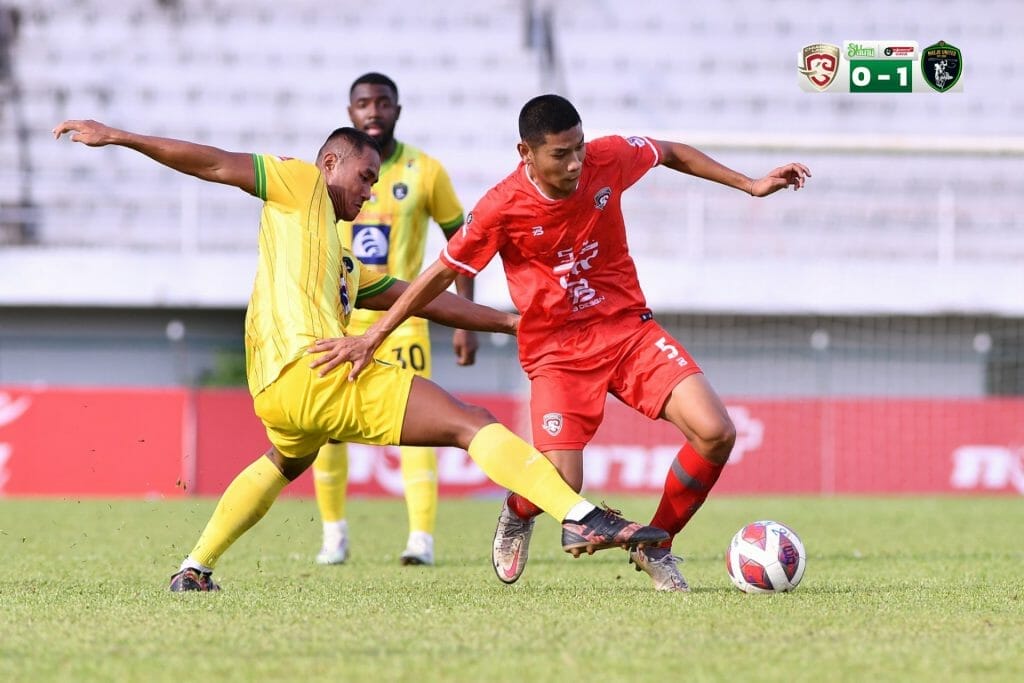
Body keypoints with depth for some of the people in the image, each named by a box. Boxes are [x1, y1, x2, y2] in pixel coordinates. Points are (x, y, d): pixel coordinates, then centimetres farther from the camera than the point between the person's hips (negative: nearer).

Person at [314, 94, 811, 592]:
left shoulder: (608, 159, -8)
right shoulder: (502, 209, -16)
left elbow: (673, 153, 14)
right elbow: (442, 274, -4)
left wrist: (750, 185, 16)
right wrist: (372, 337, -3)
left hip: (629, 330, 3)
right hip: (556, 352, -3)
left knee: (716, 434, -15)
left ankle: (655, 547, 8)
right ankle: (518, 514, 22)